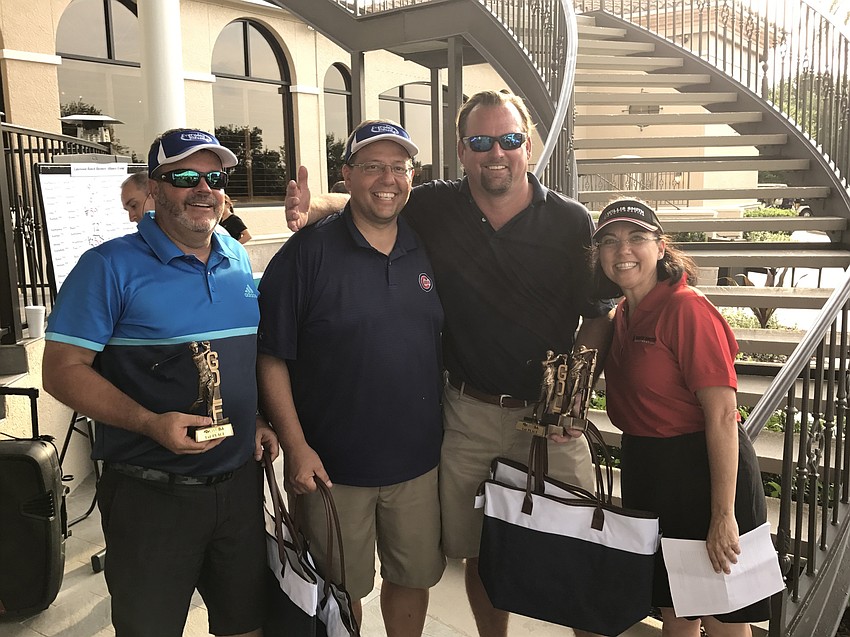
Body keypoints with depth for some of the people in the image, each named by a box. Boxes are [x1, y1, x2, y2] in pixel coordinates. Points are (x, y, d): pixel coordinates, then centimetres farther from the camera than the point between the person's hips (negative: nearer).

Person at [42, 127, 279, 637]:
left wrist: (260, 420, 4)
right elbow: (63, 369, -13)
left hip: (240, 480, 5)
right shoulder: (111, 267, -10)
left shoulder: (240, 261, 7)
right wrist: (150, 423, -25)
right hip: (152, 494, -5)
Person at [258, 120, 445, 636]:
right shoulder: (308, 253, -10)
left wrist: (452, 430, 9)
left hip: (418, 460, 4)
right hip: (332, 466, -3)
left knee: (414, 578, 19)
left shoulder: (429, 251, 3)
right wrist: (296, 447, -14)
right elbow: (272, 358, -10)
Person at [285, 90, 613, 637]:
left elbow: (599, 313, 2)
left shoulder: (571, 222, -4)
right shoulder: (436, 209, -1)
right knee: (479, 551, 15)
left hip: (549, 414, -1)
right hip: (468, 416, 1)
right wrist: (314, 206, -7)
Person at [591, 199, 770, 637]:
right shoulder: (622, 315, 8)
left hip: (702, 471, -7)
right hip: (645, 472, 7)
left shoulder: (687, 308, -17)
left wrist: (723, 515, -23)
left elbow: (722, 414, -22)